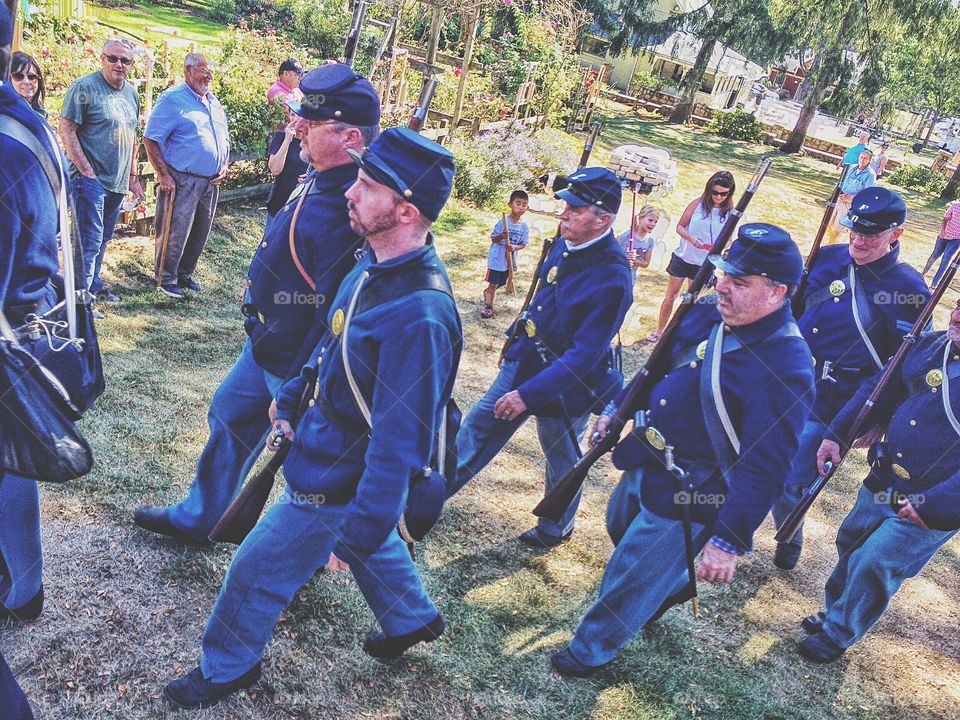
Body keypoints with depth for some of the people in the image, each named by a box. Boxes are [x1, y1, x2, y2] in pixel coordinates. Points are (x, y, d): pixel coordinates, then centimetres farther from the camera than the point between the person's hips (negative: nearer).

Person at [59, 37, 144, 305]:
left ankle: (94, 285, 29)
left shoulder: (132, 94, 13)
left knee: (102, 239, 17)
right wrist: (87, 171, -16)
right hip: (90, 179, -7)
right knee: (90, 240, -7)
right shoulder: (85, 87, -8)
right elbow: (66, 130, -11)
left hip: (118, 182, 7)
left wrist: (132, 176, 18)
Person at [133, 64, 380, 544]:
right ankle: (197, 518, 45)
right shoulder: (321, 180, 0)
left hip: (297, 361, -10)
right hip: (265, 343, 10)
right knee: (229, 415, 24)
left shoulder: (347, 211, -32)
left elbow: (336, 314, -31)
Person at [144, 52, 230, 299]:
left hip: (211, 182, 7)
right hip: (181, 181, -7)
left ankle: (185, 274, 29)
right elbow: (151, 139, -12)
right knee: (175, 232, -3)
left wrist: (225, 167, 8)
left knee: (200, 233, 13)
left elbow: (225, 140, 25)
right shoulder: (173, 99, -8)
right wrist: (164, 176, -17)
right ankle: (167, 280, 11)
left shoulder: (214, 103, 15)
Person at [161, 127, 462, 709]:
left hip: (338, 483, -8)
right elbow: (335, 342, 10)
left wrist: (354, 535, -24)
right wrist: (290, 399, 11)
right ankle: (414, 619, 57)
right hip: (327, 441, 8)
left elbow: (400, 446, -31)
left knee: (257, 570, 10)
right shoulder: (377, 262, -7)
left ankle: (227, 668, 39)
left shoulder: (419, 317, -36)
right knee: (373, 540, 31)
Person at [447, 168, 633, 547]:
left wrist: (528, 394, -32)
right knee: (478, 426, 15)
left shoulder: (611, 279, -29)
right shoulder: (566, 245, -6)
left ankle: (556, 528, 41)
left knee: (562, 458, 16)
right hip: (523, 358, 7)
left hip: (564, 382, -7)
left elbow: (584, 355, -30)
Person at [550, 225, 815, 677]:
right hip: (644, 465, 8)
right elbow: (661, 367, 11)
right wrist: (617, 410, 14)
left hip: (687, 496, -8)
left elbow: (764, 466, -28)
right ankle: (673, 583, 60)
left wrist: (730, 539, -27)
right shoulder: (709, 312, -5)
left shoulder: (785, 366, -28)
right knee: (620, 527, 32)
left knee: (628, 579, 9)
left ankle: (592, 650, 36)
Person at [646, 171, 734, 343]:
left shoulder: (730, 212, -6)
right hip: (683, 257, 0)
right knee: (671, 295, 9)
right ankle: (659, 330, 23)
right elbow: (680, 226, -5)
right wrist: (691, 238, -24)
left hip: (705, 264, 0)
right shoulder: (698, 204, -9)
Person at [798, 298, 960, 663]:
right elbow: (879, 388, 10)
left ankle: (837, 636, 23)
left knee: (873, 565, -1)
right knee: (851, 543, 20)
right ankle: (833, 613, 43)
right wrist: (836, 434, 2)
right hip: (882, 482, 7)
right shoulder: (931, 344, -1)